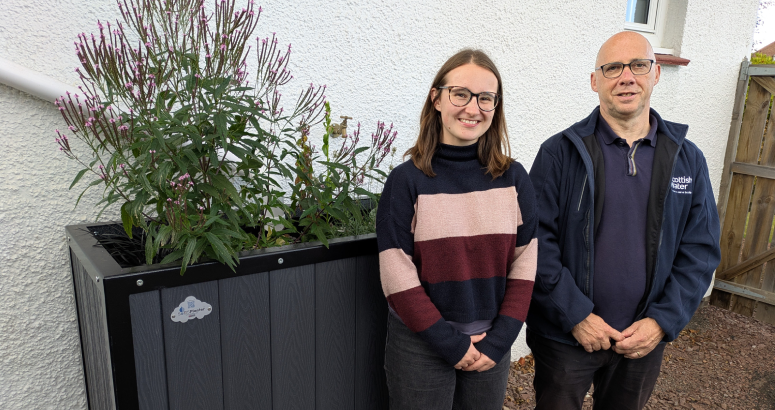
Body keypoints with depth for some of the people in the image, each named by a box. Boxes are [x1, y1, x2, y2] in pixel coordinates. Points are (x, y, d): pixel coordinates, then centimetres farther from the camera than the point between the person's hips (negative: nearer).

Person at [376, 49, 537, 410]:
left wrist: (499, 340, -8)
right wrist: (449, 342, -13)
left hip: (491, 344, 3)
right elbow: (397, 276, -13)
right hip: (420, 344, -3)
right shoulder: (407, 180, -11)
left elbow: (524, 265, -1)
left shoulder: (513, 178, -2)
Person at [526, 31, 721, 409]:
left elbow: (701, 249, 2)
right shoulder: (559, 153, -9)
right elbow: (537, 243, -12)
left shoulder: (688, 159, 2)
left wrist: (663, 321, -7)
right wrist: (576, 316, -15)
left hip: (645, 340, 3)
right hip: (565, 336, -3)